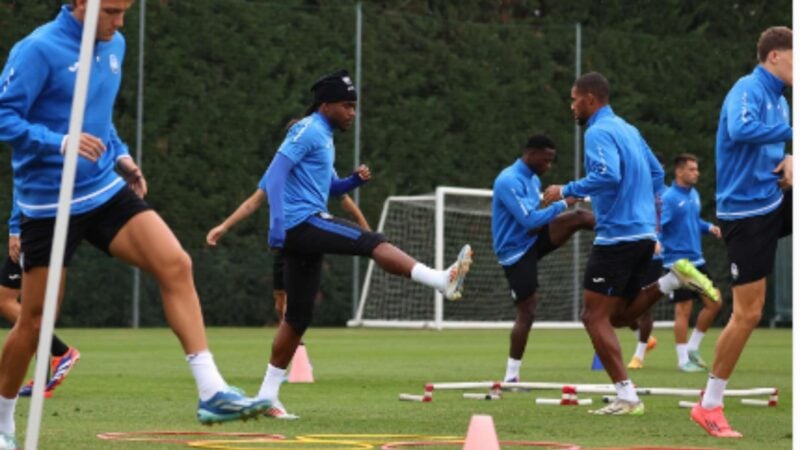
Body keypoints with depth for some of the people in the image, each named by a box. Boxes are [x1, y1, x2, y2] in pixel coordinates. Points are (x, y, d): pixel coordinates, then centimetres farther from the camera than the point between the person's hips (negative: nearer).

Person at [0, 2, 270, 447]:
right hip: (49, 204, -6)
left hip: (107, 192, 6)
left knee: (176, 265, -14)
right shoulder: (39, 49, -15)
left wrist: (121, 155, 10)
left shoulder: (115, 45, 8)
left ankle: (212, 393, -17)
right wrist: (61, 142, -30)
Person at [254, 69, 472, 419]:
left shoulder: (324, 138, 23)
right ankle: (443, 280, -35)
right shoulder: (307, 131, -6)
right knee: (371, 242, -23)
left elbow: (330, 187, 30)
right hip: (301, 221, -10)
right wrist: (277, 222, -26)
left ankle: (267, 396, 13)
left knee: (298, 317, 10)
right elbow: (275, 173, -16)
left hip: (304, 233, 10)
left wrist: (354, 180, 9)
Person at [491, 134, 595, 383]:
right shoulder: (509, 181, -20)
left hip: (533, 240, 8)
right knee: (526, 312, -8)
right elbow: (528, 219, -28)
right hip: (515, 252, -8)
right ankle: (511, 375, 2)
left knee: (579, 217, -11)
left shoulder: (534, 179, 9)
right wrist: (562, 204, -23)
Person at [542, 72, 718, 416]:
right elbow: (657, 174, 23)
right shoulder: (628, 129, 17)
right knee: (619, 316, 17)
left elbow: (607, 176, -27)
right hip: (644, 234, 9)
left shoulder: (599, 132, -12)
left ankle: (627, 397, -9)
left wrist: (567, 191, -15)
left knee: (595, 316, -4)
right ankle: (674, 278, 0)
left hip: (617, 236, -9)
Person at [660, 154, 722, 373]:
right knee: (684, 310, -4)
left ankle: (693, 348, 20)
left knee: (714, 304, 6)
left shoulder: (694, 194, 11)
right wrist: (657, 242, -37)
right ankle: (683, 360, 6)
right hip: (678, 262, -8)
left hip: (697, 260, 8)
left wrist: (708, 227, 6)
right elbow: (657, 225, -19)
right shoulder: (669, 197, -13)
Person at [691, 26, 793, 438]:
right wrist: (791, 132, -33)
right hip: (746, 211, -8)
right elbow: (740, 131, -37)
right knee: (748, 312, -5)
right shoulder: (748, 90, -16)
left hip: (774, 201, 8)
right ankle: (709, 405, 5)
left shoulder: (779, 100, 10)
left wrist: (788, 160, 3)